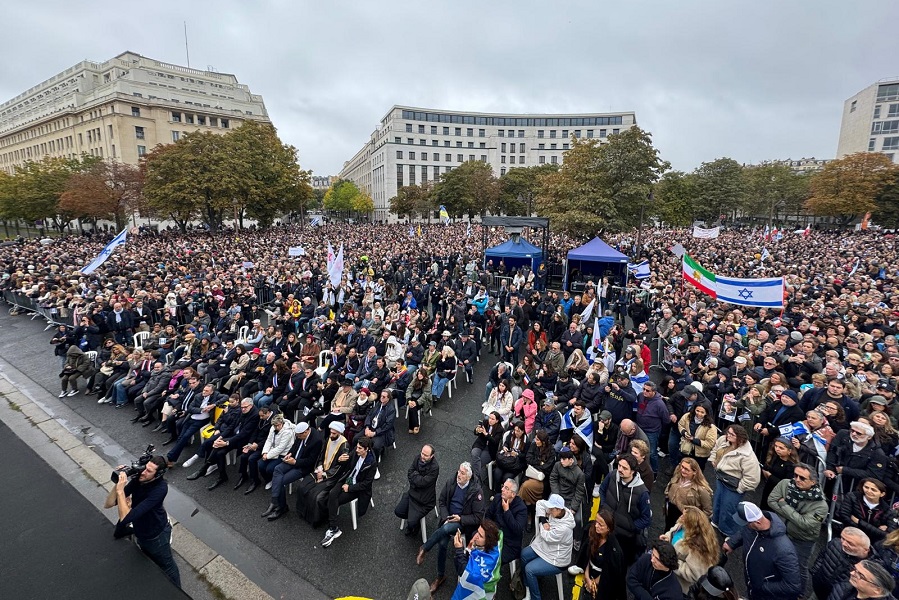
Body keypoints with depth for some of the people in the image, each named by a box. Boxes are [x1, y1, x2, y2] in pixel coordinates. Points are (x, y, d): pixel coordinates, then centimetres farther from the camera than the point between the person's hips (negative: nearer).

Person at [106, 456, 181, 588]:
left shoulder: (160, 488, -38)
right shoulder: (138, 478, -19)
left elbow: (126, 518, -40)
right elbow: (109, 504, -14)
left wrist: (120, 490, -40)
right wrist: (118, 482, -29)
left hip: (156, 535, -6)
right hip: (140, 530, 6)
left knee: (167, 566, 16)